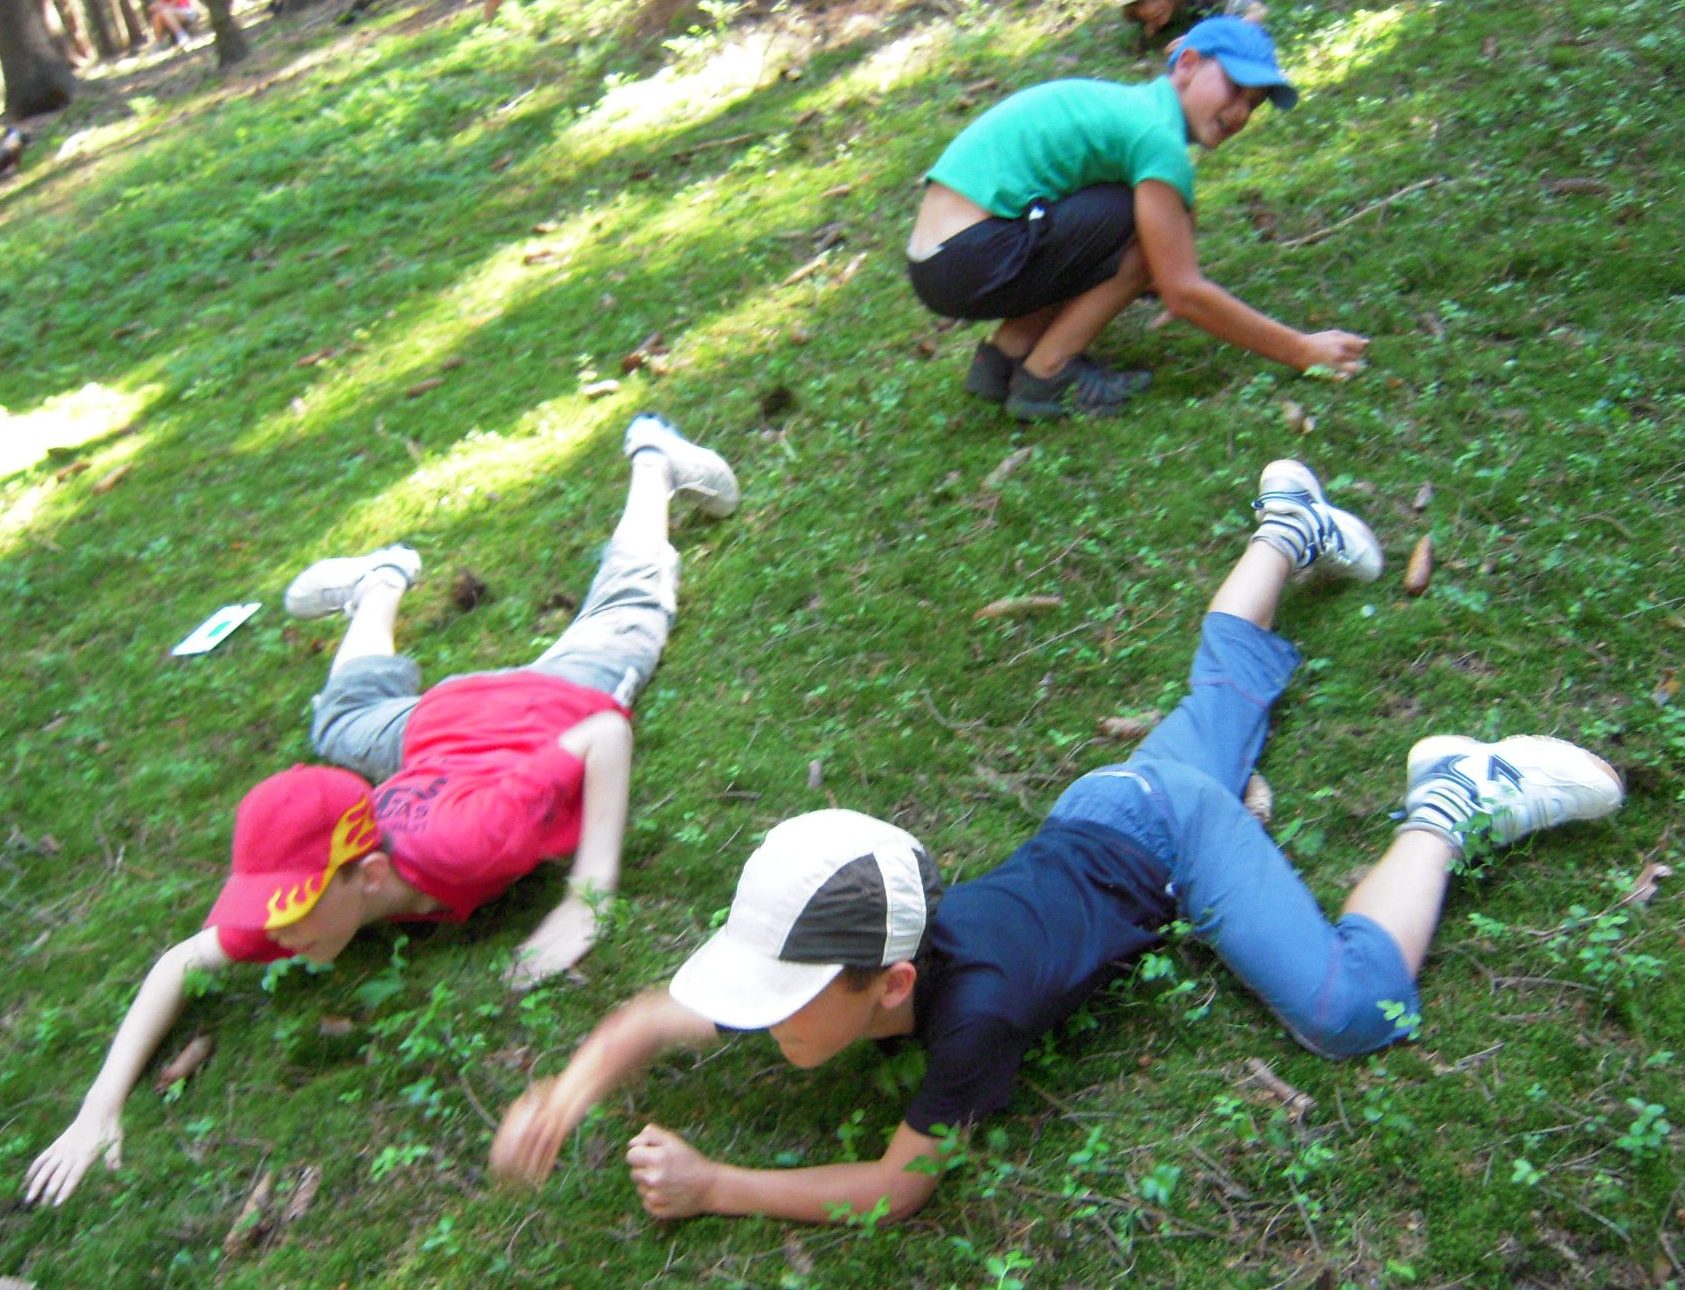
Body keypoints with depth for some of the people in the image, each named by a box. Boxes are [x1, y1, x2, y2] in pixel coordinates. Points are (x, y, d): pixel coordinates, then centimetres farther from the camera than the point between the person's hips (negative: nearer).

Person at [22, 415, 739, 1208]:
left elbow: (605, 734, -43)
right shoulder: (291, 889, -33)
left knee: (626, 619, 26)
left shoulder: (461, 846, -48)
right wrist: (100, 1106, -31)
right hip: (441, 722, 3)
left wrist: (586, 902, -47)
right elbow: (182, 962, -20)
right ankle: (383, 581, 56)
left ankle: (651, 461, 48)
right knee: (341, 724, 34)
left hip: (556, 709, -3)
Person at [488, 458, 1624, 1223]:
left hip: (1166, 836, -6)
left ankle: (1448, 803, 1)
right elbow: (657, 1016, -15)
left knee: (1355, 1012, -18)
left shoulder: (974, 1003, -41)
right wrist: (576, 1083, -34)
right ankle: (1289, 528, 54)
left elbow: (900, 1186, -29)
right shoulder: (817, 960, -25)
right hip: (1096, 815, 6)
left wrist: (717, 1189, -30)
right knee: (1223, 697, 32)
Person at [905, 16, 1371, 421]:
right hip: (969, 263, -10)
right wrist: (1303, 351, -7)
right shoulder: (1157, 134, -12)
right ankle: (1045, 376, -7)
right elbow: (1183, 293, -13)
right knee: (1145, 224, -10)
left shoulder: (1128, 106, 18)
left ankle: (1003, 355, 11)